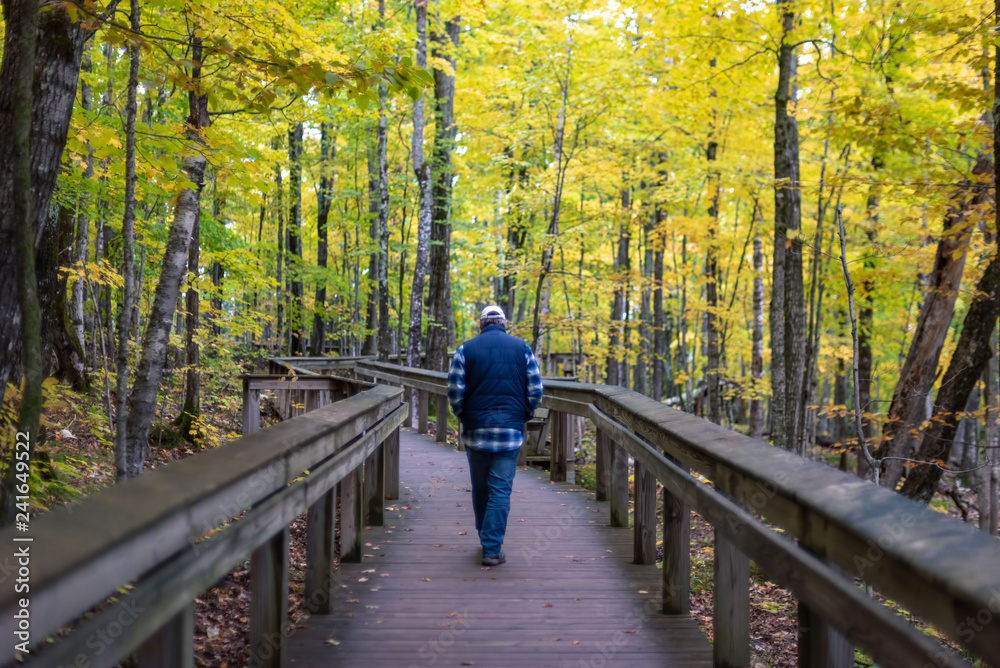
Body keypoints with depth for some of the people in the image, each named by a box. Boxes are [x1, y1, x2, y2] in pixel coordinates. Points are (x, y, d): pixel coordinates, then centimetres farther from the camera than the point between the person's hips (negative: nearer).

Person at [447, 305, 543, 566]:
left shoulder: (466, 349, 2)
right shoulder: (522, 348, 4)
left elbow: (454, 389, -3)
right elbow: (536, 389, 1)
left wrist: (463, 417, 12)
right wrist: (523, 416, 15)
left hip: (476, 428, 1)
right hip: (510, 429, -1)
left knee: (480, 488, 14)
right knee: (501, 489, 0)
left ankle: (486, 538, 28)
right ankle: (492, 549, -4)